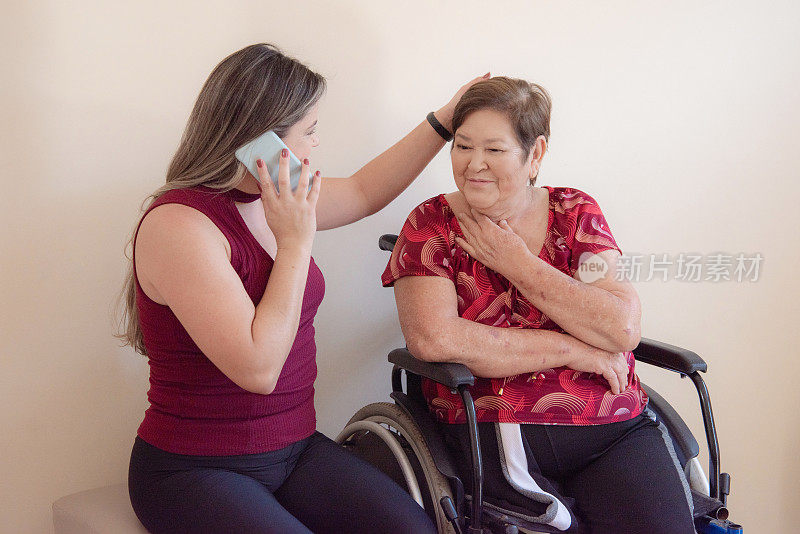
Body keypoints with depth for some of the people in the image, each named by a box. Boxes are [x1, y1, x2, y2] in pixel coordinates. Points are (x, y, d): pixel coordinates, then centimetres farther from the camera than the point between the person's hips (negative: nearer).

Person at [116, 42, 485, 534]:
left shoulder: (276, 199, 5)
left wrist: (443, 121, 24)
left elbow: (363, 192, 24)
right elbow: (258, 368, -26)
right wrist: (296, 242, -20)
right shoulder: (178, 224, -20)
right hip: (195, 470, -7)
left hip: (293, 447, 7)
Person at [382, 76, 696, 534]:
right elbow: (433, 339, -14)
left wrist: (517, 263, -6)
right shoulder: (432, 224, 3)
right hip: (494, 438, -2)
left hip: (615, 429, 2)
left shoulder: (575, 213, 9)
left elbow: (623, 330, -4)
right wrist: (570, 349, -9)